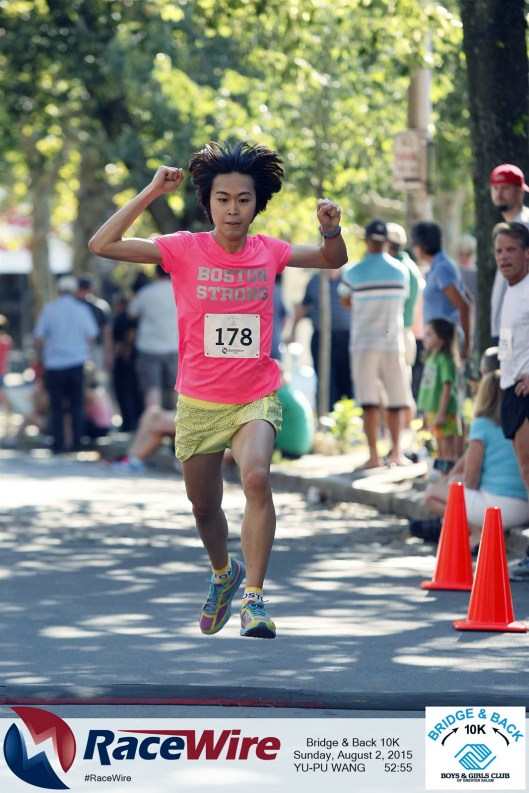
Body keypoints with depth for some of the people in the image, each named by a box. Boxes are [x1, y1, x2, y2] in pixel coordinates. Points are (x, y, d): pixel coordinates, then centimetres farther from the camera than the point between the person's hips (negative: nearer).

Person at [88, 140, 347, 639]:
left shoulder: (268, 252, -2)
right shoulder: (185, 250, -8)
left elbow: (333, 260, 14)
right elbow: (102, 245, -14)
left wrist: (330, 229, -8)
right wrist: (151, 193, -18)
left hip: (255, 399, -1)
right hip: (198, 404, 1)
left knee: (257, 478, -28)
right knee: (204, 507, 15)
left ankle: (253, 595, -23)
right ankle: (223, 572, 47)